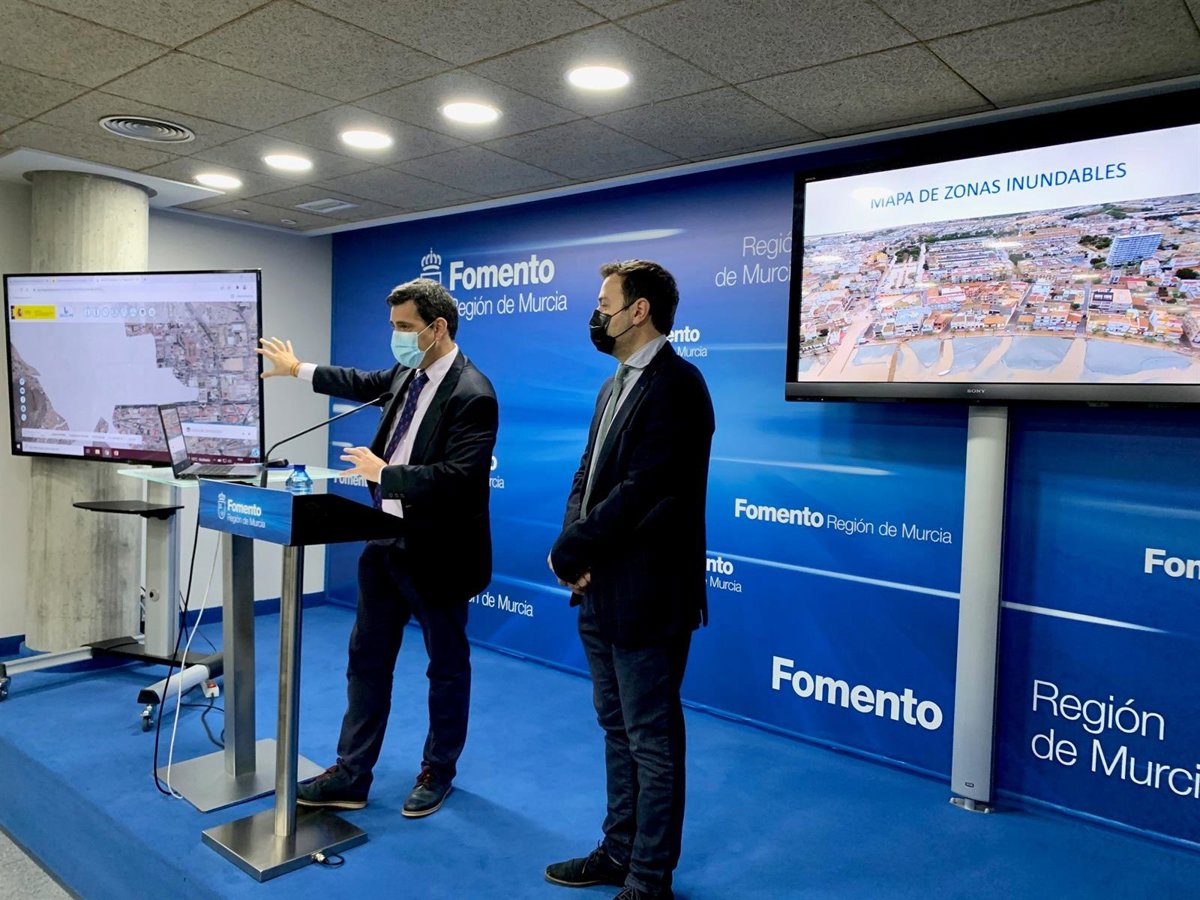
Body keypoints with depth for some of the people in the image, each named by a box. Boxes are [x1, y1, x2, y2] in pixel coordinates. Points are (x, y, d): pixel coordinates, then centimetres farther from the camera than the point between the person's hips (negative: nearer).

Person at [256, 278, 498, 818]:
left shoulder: (472, 394, -22)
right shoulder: (409, 373, 4)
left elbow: (459, 477, -29)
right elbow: (367, 384, 25)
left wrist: (383, 473, -21)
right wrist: (298, 369, 31)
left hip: (437, 551, -8)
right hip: (386, 541, 8)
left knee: (447, 664, 12)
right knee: (367, 658, 13)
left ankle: (438, 771, 32)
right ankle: (351, 775, 26)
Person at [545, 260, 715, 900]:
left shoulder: (675, 385, -15)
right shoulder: (614, 387, 15)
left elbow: (642, 491, -23)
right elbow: (587, 477, 11)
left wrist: (570, 552, -15)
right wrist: (575, 547, -6)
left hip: (646, 598, -9)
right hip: (602, 593, 10)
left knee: (653, 742, 6)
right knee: (618, 731, 21)